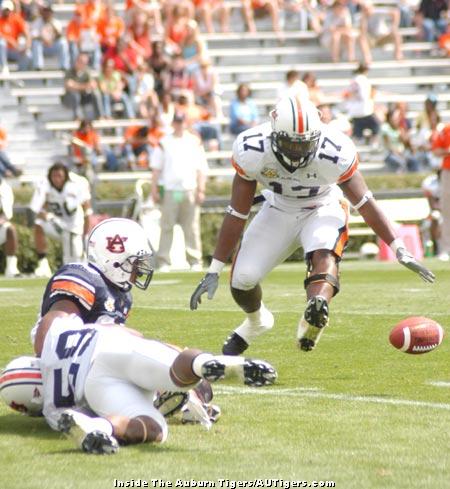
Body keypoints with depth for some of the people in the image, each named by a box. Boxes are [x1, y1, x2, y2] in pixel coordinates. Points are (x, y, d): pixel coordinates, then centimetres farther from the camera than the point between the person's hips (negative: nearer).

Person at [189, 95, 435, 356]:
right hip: (279, 210, 2)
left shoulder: (335, 153, -31)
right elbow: (237, 213, -16)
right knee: (242, 279, -6)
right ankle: (256, 321, 28)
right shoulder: (252, 151, -26)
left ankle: (317, 310, -61)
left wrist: (400, 249, -20)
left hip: (323, 208, -2)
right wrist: (214, 271, -14)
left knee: (324, 254, -34)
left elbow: (365, 203, -19)